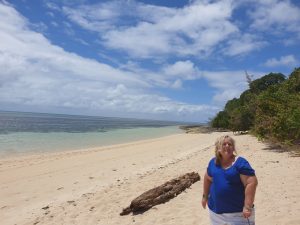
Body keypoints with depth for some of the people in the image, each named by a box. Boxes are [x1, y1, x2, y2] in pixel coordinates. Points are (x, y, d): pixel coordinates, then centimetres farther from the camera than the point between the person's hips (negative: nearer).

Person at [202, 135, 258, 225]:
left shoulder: (240, 163, -13)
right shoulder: (213, 162, 3)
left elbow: (252, 182, -19)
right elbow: (207, 178, 17)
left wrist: (248, 206, -23)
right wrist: (205, 196, 19)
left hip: (238, 212, -4)